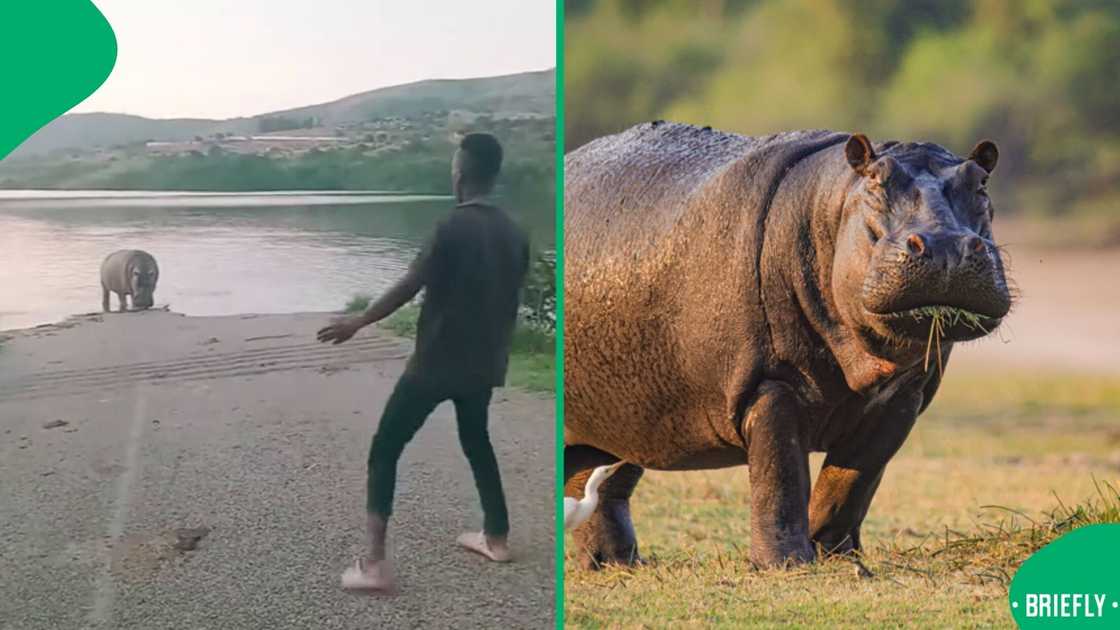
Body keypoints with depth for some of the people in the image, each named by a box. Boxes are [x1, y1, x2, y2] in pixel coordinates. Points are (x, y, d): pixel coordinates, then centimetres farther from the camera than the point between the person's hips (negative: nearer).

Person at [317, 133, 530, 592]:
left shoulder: (453, 228, -17)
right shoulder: (514, 234, 3)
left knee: (384, 451, 0)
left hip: (436, 364, -7)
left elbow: (408, 288, -16)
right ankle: (496, 537, 36)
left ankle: (375, 563, -9)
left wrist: (356, 323, -5)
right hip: (481, 365, 7)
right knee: (476, 442, 29)